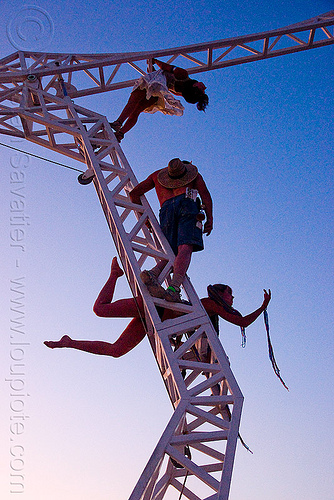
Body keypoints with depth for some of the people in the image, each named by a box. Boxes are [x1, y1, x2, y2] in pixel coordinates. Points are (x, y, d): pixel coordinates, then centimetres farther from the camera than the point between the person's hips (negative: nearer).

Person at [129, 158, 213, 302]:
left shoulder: (156, 175, 37)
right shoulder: (193, 172, 32)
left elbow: (134, 194, 29)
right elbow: (204, 193, 14)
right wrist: (210, 218, 4)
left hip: (166, 209, 3)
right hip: (187, 204, -3)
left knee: (172, 253, 0)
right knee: (185, 248, -20)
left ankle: (153, 274, -32)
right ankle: (174, 287, -43)